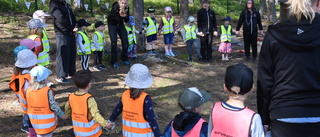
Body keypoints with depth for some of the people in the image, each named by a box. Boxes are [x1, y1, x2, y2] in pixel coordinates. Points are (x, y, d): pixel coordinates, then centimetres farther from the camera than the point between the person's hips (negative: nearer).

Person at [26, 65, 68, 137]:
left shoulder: (28, 91, -9)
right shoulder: (48, 91, -23)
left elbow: (28, 106, 2)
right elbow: (53, 106, -17)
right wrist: (62, 114, -2)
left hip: (35, 122, 4)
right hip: (47, 122, -4)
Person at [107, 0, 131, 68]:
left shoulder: (127, 8, -13)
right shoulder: (115, 7, -28)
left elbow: (126, 20, -11)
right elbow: (117, 20, -29)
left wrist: (125, 16, -30)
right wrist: (120, 15, -47)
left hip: (120, 24, 5)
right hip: (112, 24, -5)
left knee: (125, 40, 0)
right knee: (114, 41, -12)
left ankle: (125, 59, 15)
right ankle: (114, 62, -5)